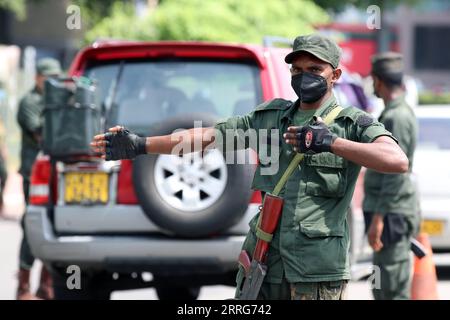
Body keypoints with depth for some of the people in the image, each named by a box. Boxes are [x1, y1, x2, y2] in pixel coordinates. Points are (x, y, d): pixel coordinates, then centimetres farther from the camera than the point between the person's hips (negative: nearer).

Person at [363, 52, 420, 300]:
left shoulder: (397, 117, -16)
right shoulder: (393, 113, 16)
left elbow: (395, 173, -22)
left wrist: (378, 217, -23)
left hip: (392, 214, -10)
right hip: (392, 212, 10)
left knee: (393, 290, -10)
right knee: (383, 290, 15)